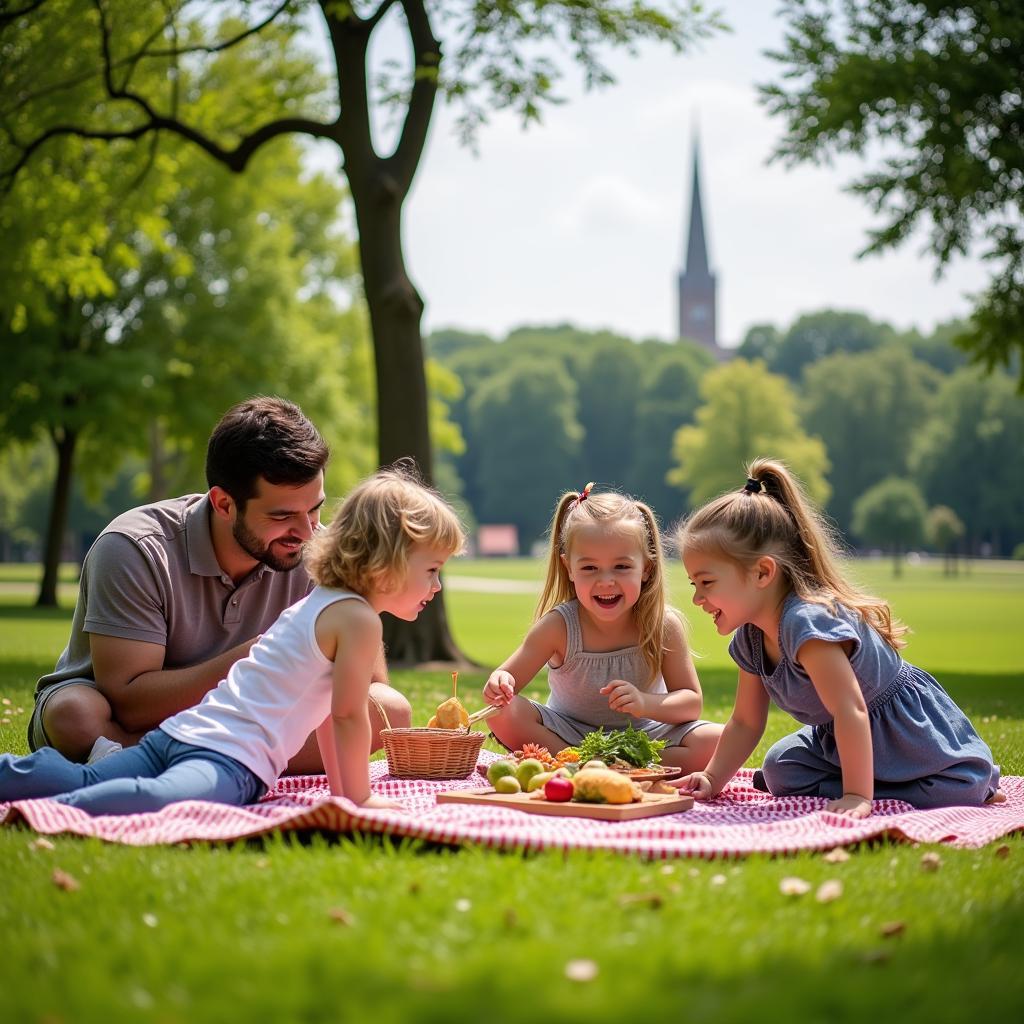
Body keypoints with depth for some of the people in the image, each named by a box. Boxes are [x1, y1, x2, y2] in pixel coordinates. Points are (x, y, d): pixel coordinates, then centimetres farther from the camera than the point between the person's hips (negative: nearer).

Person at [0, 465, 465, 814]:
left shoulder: (319, 603, 29)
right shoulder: (358, 618, -3)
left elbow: (327, 710, 36)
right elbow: (348, 715, -5)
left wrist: (340, 788, 39)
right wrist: (357, 796, 6)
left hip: (182, 731, 11)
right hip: (228, 755, -11)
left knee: (80, 780, 5)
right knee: (171, 799, -38)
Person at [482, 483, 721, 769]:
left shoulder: (664, 626, -16)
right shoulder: (558, 626, -17)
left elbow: (692, 703, -12)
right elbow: (509, 678, -15)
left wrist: (645, 703, -33)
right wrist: (500, 684, -40)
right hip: (569, 732, -1)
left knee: (716, 743, -26)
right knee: (504, 713, -26)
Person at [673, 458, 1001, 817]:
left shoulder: (806, 622, -34)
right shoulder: (751, 638, -4)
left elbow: (849, 710, -37)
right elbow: (745, 723, 6)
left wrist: (858, 795, -37)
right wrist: (712, 779, -3)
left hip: (913, 731, -10)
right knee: (781, 772, -5)